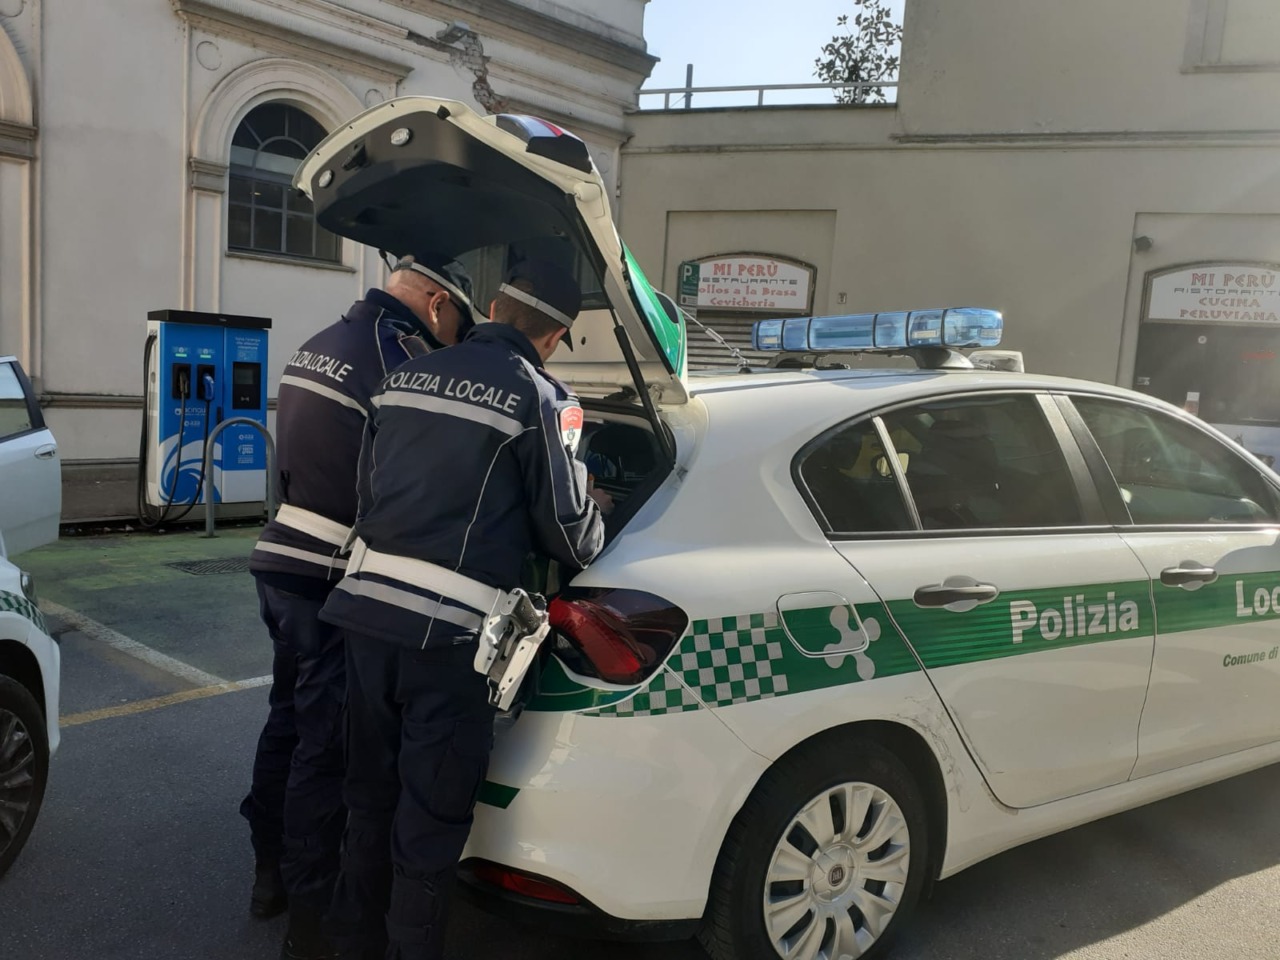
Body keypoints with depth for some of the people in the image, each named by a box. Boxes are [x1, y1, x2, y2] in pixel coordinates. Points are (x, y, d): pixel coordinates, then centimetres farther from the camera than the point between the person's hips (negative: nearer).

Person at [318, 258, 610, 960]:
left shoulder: (406, 375, 12)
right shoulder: (537, 398, -6)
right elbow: (566, 528, -3)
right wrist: (594, 529, 19)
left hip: (365, 605, 7)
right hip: (448, 630, -6)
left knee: (371, 791, 21)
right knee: (432, 811, 8)